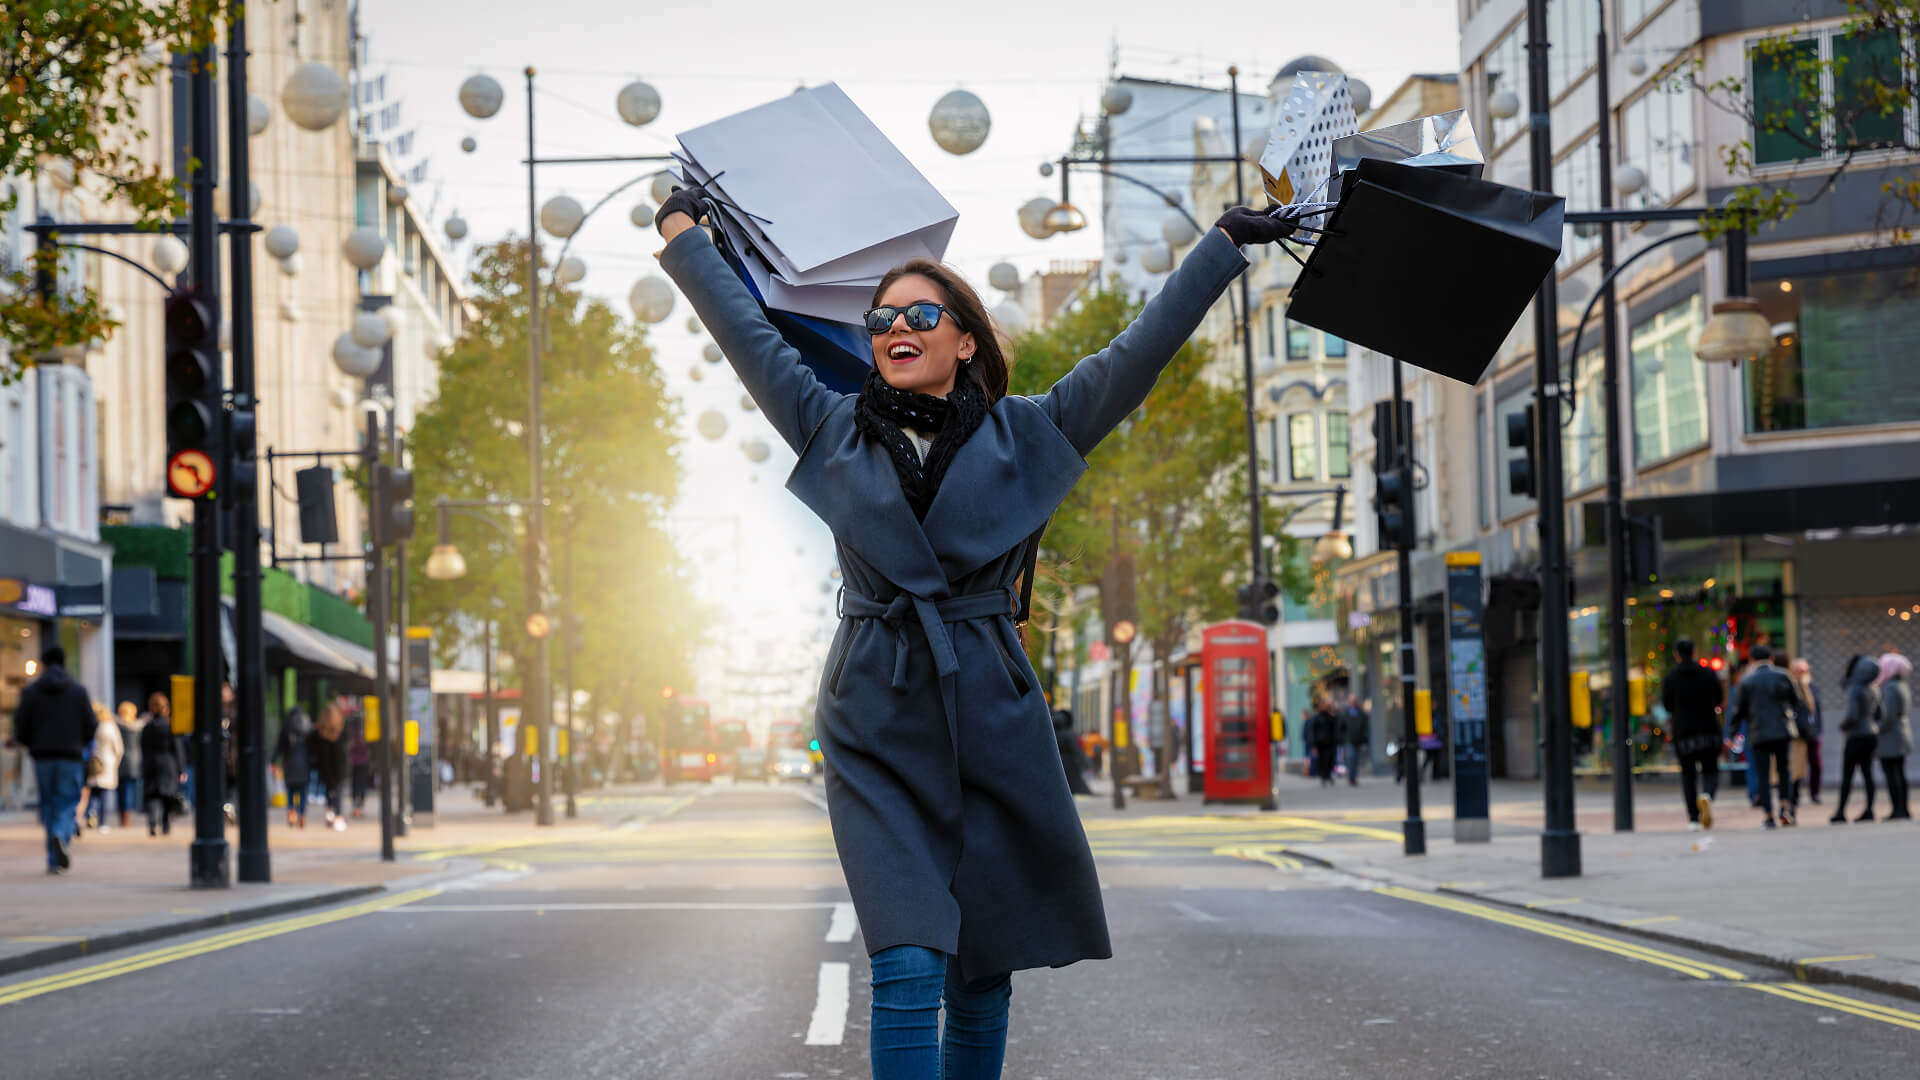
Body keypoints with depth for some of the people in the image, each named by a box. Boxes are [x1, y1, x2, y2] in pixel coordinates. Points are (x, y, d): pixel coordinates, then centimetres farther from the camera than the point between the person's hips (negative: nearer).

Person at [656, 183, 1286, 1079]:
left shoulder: (1024, 434, 6)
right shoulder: (835, 431, 8)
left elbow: (1137, 354, 3)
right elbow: (748, 334, 16)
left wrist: (1224, 243, 1)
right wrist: (682, 232, 23)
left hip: (992, 723, 1)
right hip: (875, 729, -1)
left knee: (981, 975, 6)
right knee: (909, 966, -14)